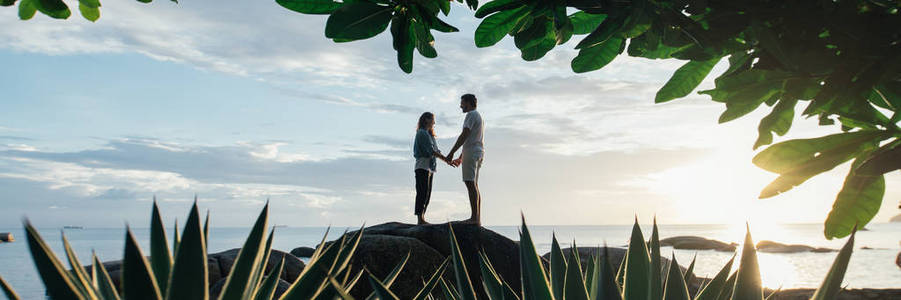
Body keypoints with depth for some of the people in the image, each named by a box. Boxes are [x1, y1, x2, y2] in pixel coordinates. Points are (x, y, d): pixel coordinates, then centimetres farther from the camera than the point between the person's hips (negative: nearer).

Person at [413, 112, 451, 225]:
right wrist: (446, 159, -16)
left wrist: (447, 159, 7)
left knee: (427, 194, 6)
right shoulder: (422, 133, -7)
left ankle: (422, 219, 7)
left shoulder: (429, 134, 22)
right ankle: (420, 219, -14)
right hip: (423, 166, -9)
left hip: (430, 167, 9)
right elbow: (431, 150, -16)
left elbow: (436, 151, 17)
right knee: (422, 192, -12)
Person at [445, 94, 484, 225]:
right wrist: (460, 158, 29)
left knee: (470, 183, -13)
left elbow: (464, 135, -16)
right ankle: (477, 218, 8)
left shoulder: (472, 114, -6)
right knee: (474, 184, 9)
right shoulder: (477, 116, 26)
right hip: (478, 152, 10)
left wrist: (451, 153, -17)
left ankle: (474, 217, -18)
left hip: (471, 153, -10)